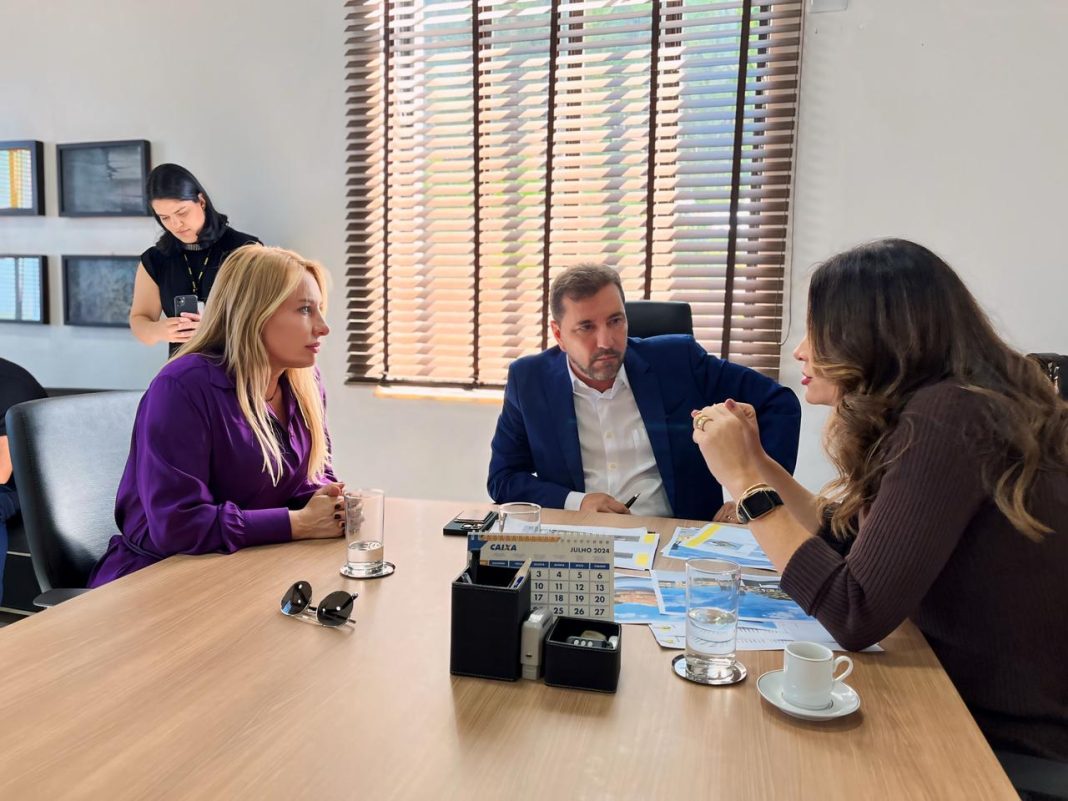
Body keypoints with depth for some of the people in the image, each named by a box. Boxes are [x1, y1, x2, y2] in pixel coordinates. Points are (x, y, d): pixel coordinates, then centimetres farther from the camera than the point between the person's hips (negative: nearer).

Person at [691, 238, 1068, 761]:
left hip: (1021, 743, -7)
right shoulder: (935, 411, 3)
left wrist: (745, 481, -21)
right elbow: (849, 542, 11)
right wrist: (757, 460, 4)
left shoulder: (944, 420, -25)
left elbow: (855, 617, -28)